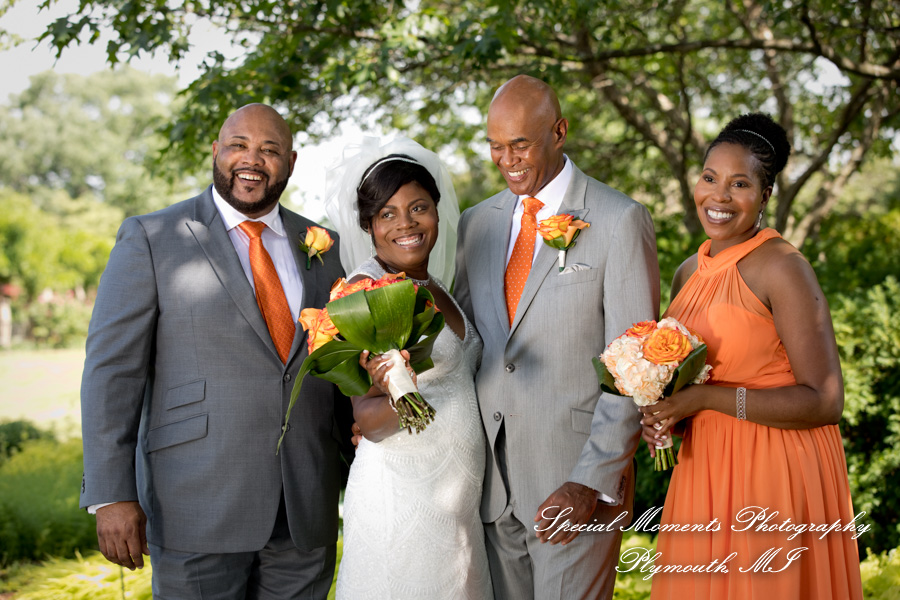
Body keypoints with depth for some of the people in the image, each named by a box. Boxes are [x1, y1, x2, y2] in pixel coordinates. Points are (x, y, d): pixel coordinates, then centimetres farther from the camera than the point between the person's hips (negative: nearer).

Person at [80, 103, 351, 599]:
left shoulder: (322, 247, 10)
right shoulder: (150, 239, -1)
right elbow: (111, 369, -6)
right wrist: (111, 496, -12)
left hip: (308, 513, 4)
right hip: (198, 510, -3)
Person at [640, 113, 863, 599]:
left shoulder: (782, 268, -14)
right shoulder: (688, 273, 9)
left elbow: (826, 402, -17)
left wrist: (706, 398, -20)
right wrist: (661, 414, 1)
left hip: (777, 474, -7)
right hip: (704, 469, 7)